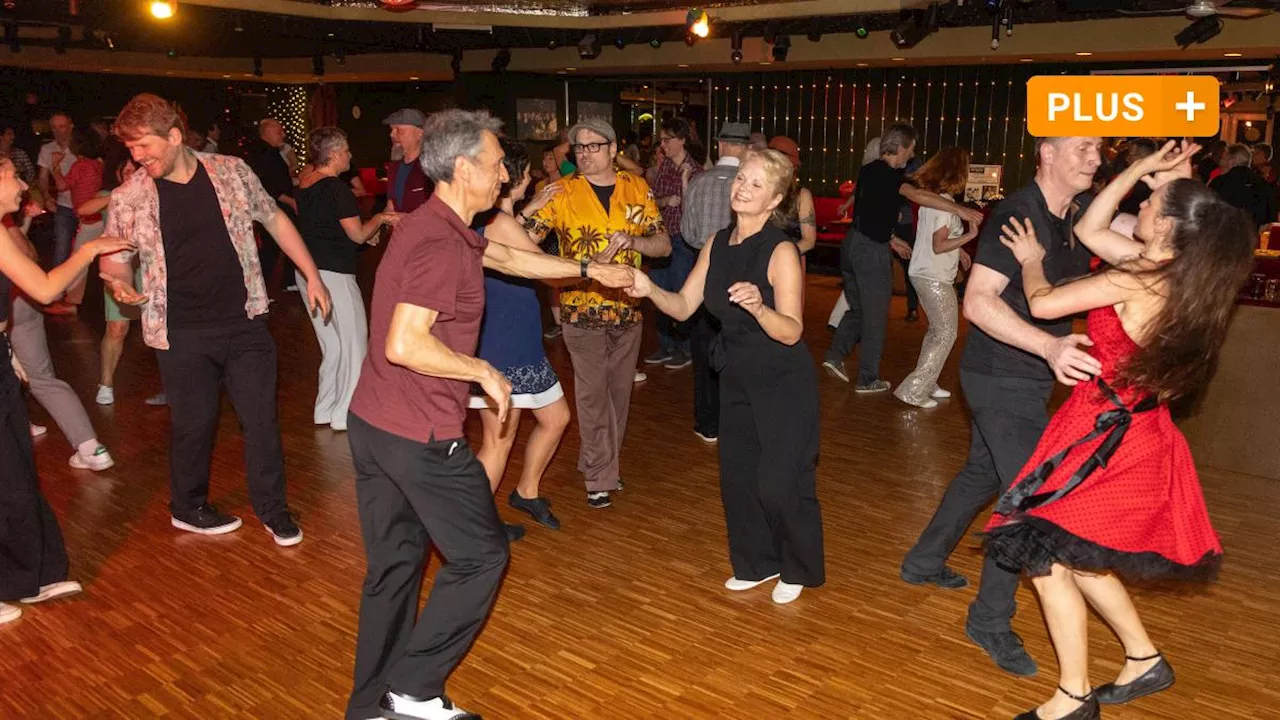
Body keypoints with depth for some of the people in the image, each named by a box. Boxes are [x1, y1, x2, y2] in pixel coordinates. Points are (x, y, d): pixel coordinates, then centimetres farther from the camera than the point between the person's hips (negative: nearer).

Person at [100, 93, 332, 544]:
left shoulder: (231, 172, -2)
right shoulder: (128, 198, -3)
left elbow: (274, 219, 9)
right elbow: (114, 261, 6)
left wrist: (312, 276, 9)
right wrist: (120, 284, -17)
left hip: (244, 321, 1)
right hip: (182, 334, -1)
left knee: (261, 418, 5)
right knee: (193, 422, 11)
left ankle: (272, 507, 23)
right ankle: (188, 508, 35)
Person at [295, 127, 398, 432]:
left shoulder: (304, 185, 11)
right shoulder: (337, 188, -16)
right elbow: (358, 234, -15)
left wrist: (365, 234, 15)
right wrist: (379, 218, 3)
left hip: (307, 270, 9)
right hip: (333, 273, -9)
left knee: (331, 344, 17)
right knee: (354, 342, 2)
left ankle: (325, 410, 22)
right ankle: (344, 415, 5)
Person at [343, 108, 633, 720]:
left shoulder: (430, 226, 12)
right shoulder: (441, 245, -20)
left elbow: (510, 257, 24)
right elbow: (404, 346, -28)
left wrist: (590, 270, 26)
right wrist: (483, 370, -15)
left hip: (371, 424, 9)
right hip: (421, 436, -9)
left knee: (393, 565, 18)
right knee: (480, 556, 8)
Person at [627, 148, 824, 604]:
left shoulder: (781, 251, -20)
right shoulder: (718, 245, 1)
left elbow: (791, 331, -25)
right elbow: (683, 306, -1)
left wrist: (758, 307, -43)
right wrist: (650, 290, -19)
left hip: (783, 384, -7)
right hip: (737, 379, 7)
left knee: (779, 484, -4)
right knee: (737, 477, 13)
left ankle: (798, 570, 22)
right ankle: (757, 563, 34)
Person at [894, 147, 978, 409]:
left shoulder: (930, 197, 10)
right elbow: (938, 245, -22)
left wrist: (958, 250, 18)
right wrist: (970, 235, -20)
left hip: (923, 273, 10)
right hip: (935, 278, -10)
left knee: (937, 330, 19)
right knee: (946, 333, -3)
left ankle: (926, 384, 25)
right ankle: (914, 390, -3)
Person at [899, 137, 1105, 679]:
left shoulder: (1080, 212, 3)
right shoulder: (1017, 215, -22)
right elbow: (977, 301, -30)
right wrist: (1049, 346, -42)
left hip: (1025, 375, 9)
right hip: (1003, 379, -9)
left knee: (983, 473, 22)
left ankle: (923, 562, 41)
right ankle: (990, 621, 8)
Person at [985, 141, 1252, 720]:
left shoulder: (1134, 281, -21)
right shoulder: (1175, 273, 5)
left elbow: (1042, 304, -17)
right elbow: (1089, 230, 15)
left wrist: (1031, 261, 2)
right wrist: (1140, 169, 12)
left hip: (1106, 437, -9)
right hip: (1138, 434, 9)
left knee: (1047, 557, -1)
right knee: (1076, 555, 21)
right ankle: (1144, 659, 32)